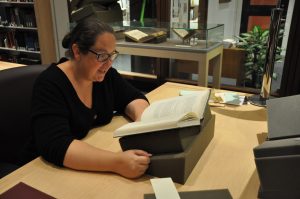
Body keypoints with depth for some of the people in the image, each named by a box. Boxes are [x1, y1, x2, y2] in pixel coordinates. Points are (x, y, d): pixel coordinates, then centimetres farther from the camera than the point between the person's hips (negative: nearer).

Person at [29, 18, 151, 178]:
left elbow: (133, 98, 5)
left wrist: (143, 118, -19)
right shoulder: (50, 85, -22)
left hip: (101, 151, 6)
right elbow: (55, 146, -32)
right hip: (59, 170, -5)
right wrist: (117, 162, -43)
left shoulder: (106, 74, -4)